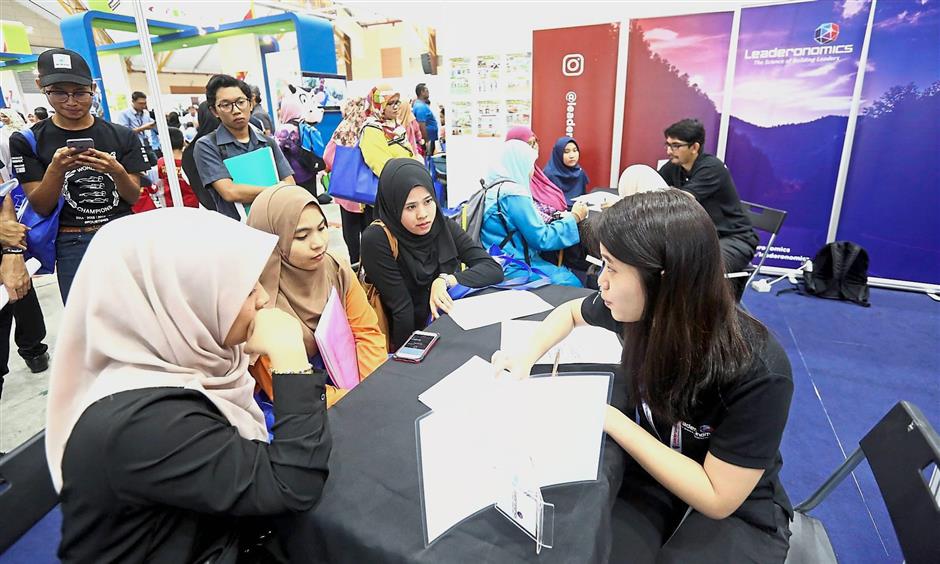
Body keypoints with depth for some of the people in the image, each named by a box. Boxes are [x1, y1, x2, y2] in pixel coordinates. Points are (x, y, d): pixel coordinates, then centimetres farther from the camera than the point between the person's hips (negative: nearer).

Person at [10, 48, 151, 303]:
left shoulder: (122, 136, 4)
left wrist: (117, 171, -17)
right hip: (73, 246, 0)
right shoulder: (27, 141, 3)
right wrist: (56, 170, -18)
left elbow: (134, 196, 3)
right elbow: (40, 207, 0)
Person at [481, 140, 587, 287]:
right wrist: (574, 217, -5)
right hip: (512, 269, -9)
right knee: (571, 283, -6)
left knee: (568, 275, 10)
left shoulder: (496, 186, 10)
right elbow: (542, 239, -16)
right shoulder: (513, 193, -18)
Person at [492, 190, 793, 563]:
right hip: (649, 465, 3)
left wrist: (610, 419, -27)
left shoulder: (757, 372, -31)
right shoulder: (641, 309, -17)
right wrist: (527, 356, -12)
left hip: (736, 510, -2)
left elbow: (717, 498, -24)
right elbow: (571, 312, 4)